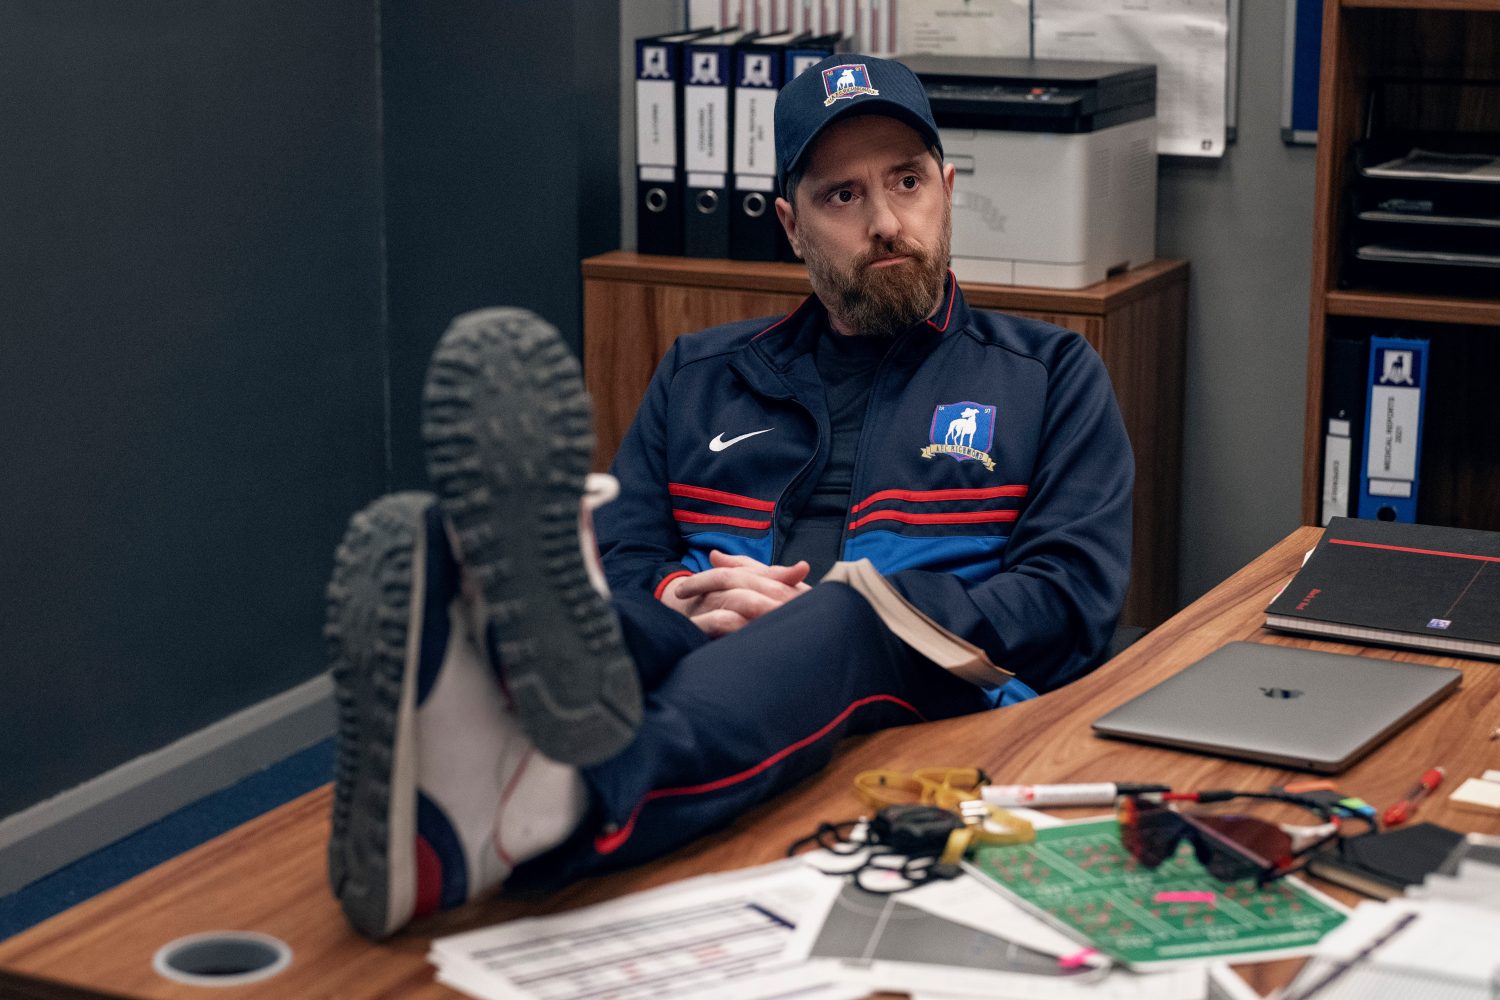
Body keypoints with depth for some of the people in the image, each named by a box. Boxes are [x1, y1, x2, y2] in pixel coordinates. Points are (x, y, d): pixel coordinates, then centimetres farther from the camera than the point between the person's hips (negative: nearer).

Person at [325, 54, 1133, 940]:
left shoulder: (1048, 376, 19)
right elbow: (623, 561, 22)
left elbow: (1071, 601, 6)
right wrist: (676, 603, -5)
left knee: (847, 622, -37)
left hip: (931, 701, -2)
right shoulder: (702, 377, 28)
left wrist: (820, 616, -7)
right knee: (612, 620, -32)